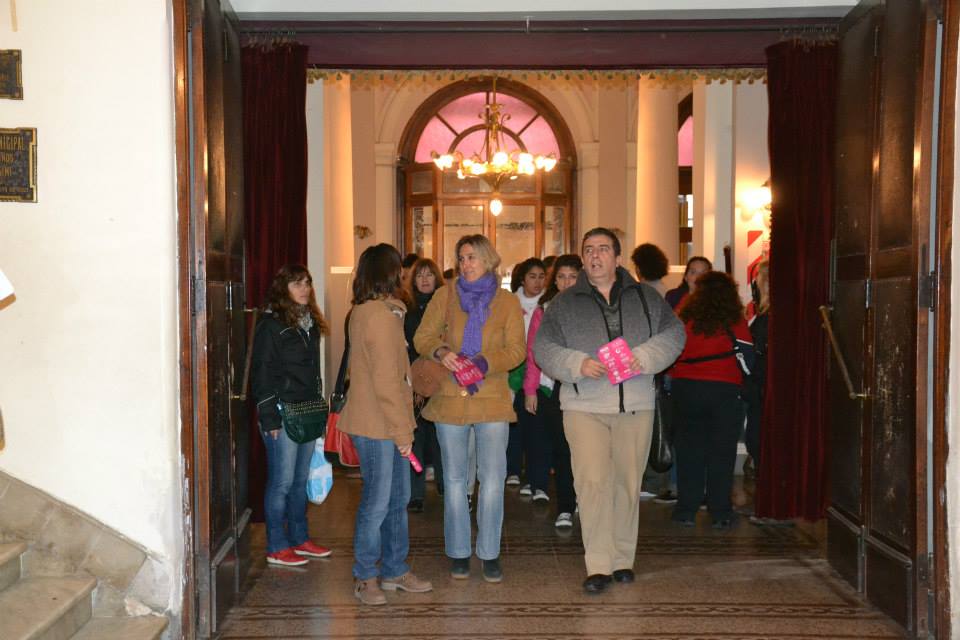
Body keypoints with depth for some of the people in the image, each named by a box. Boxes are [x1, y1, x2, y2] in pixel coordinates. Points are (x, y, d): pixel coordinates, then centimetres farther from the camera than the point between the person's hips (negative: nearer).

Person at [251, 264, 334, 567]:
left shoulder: (310, 322, 14)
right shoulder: (271, 323, -10)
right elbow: (262, 373, -12)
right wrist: (270, 418, -16)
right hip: (283, 414, -7)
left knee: (301, 480, 14)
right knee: (282, 481, -2)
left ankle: (299, 539, 24)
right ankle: (277, 547, 9)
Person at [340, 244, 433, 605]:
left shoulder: (365, 311, 14)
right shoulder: (380, 316, -17)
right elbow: (386, 382, -19)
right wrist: (402, 430, -14)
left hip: (385, 425, 10)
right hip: (377, 425, -10)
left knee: (398, 498, 16)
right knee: (377, 502, 0)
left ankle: (394, 570, 26)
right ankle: (365, 576, 14)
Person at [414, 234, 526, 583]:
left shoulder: (508, 302, 3)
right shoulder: (445, 296, 5)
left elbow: (516, 350, -3)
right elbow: (422, 337, 4)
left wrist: (483, 364, -19)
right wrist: (441, 352, -17)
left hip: (492, 399, -1)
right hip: (450, 397, 1)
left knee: (493, 479, -1)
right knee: (454, 478, 10)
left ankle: (490, 552, 14)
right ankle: (458, 551, 22)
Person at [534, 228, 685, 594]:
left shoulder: (645, 297, 11)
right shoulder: (564, 303, 9)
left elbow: (673, 334, 6)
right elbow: (543, 347, 3)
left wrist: (644, 357, -13)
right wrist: (578, 364, -15)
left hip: (635, 405, 2)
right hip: (584, 405, -1)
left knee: (628, 483, 8)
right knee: (592, 482, -10)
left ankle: (622, 560, 21)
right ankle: (598, 566, -4)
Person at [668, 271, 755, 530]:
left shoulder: (684, 319, 1)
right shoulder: (735, 322, -4)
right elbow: (747, 360, -3)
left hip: (685, 388, 2)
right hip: (725, 391, -1)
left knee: (688, 451, 9)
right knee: (721, 453, 6)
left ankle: (687, 509, 13)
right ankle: (720, 512, 10)